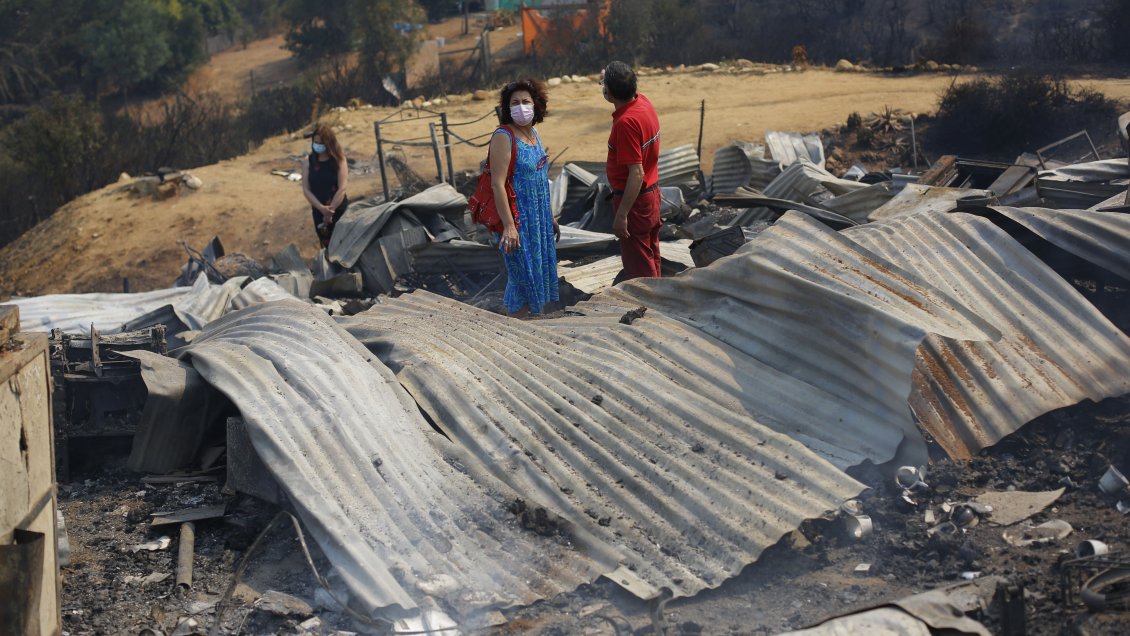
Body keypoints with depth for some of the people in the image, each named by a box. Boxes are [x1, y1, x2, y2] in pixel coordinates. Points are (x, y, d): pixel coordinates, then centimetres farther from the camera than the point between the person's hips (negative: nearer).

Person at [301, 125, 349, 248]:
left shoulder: (339, 161, -9)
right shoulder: (309, 162, -2)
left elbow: (342, 189, -14)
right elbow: (306, 189, -6)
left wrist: (330, 210, -17)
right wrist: (322, 208, -18)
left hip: (340, 210, -3)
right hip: (318, 212, 3)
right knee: (328, 246, 12)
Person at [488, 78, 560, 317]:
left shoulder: (533, 132, 8)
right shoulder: (503, 136, -18)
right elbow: (497, 184, -23)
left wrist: (550, 216, 19)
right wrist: (508, 226, -27)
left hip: (538, 217, 9)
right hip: (517, 218, -8)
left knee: (538, 269, 17)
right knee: (523, 274, -1)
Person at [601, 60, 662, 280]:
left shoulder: (626, 122, -27)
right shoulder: (643, 102, -1)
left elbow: (636, 174, -28)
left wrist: (621, 215, -25)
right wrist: (607, 79, 35)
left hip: (635, 200, -9)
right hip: (652, 193, 9)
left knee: (638, 269, 1)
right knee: (651, 261, 21)